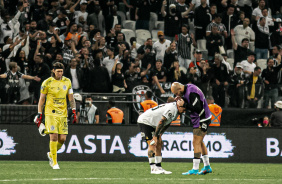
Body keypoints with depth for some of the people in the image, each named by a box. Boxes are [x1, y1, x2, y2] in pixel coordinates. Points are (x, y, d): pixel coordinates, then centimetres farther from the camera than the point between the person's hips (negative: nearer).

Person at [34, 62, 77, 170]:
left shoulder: (67, 82, 8)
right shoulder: (47, 83, -2)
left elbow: (71, 98, 13)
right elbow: (41, 99, 4)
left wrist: (74, 111, 3)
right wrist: (39, 115, 1)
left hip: (63, 114, 4)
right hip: (51, 113, -4)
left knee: (62, 138, -2)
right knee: (54, 136, -13)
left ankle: (51, 154, 25)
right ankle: (54, 162, -4)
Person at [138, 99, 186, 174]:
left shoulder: (176, 111, 4)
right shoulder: (172, 109, -27)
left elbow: (166, 124, 10)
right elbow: (161, 122, -28)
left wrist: (159, 135, 3)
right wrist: (155, 136, -25)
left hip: (152, 124, 10)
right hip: (144, 121, -10)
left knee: (159, 144, 5)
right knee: (152, 144, -14)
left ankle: (159, 168, 5)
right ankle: (153, 168, -15)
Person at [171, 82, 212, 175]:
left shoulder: (192, 93, -25)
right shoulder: (188, 87, 5)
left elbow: (198, 109, -28)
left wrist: (184, 104, -24)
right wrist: (181, 99, 1)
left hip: (202, 120, -10)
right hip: (200, 120, 10)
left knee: (196, 142, -9)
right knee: (200, 142, 16)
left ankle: (195, 169, -9)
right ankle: (207, 167, 22)